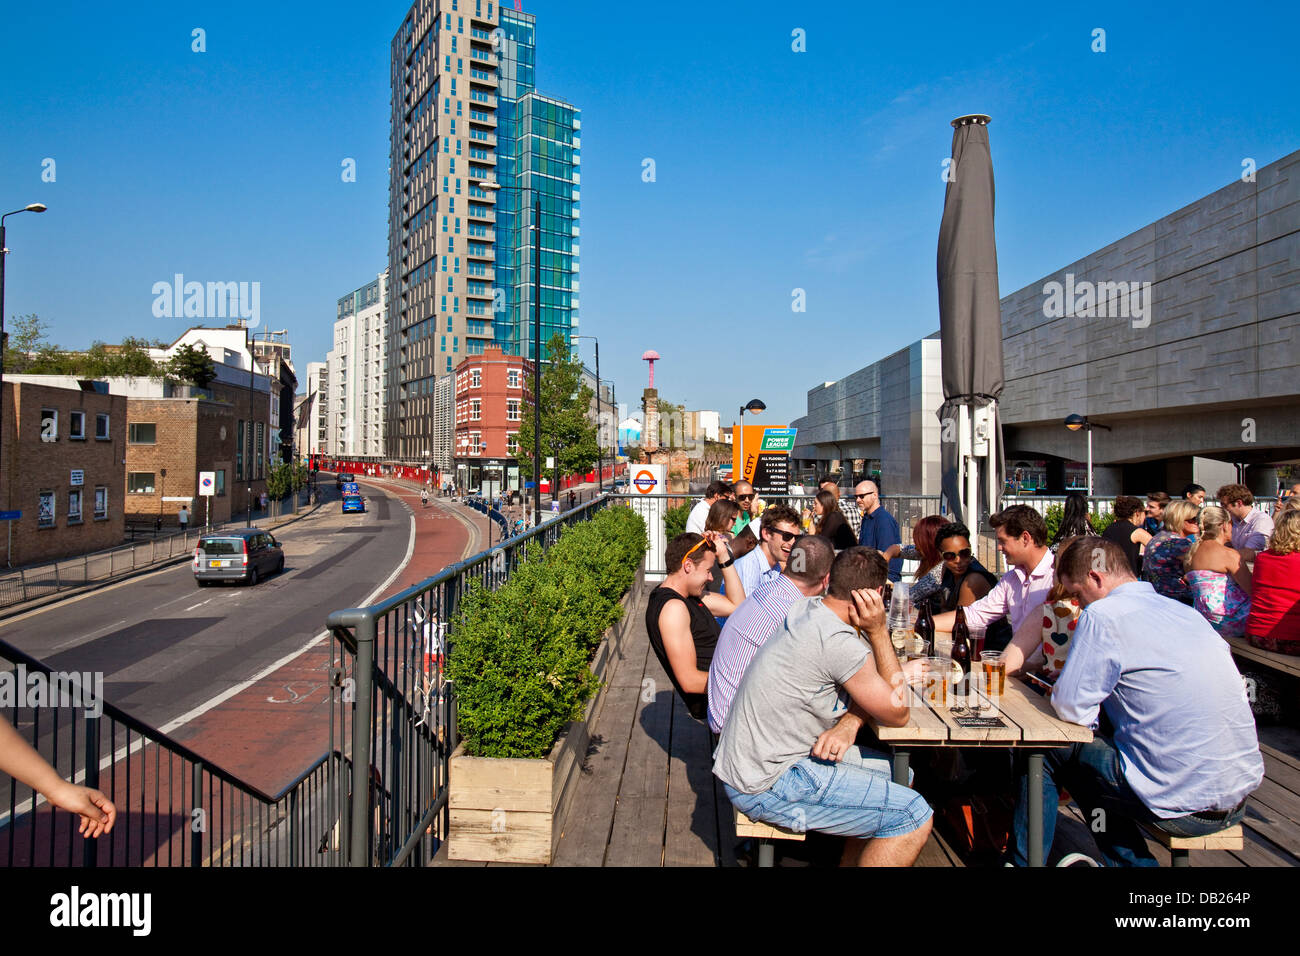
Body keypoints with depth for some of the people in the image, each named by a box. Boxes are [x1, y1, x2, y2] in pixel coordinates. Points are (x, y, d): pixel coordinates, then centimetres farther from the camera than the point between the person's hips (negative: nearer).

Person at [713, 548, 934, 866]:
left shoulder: (806, 610, 3)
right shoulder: (839, 643, -24)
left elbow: (867, 686, 12)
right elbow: (897, 714, -9)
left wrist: (849, 723, -8)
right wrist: (878, 631, -12)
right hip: (766, 786, -9)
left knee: (879, 766, 22)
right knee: (915, 817, -11)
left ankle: (850, 862, 28)